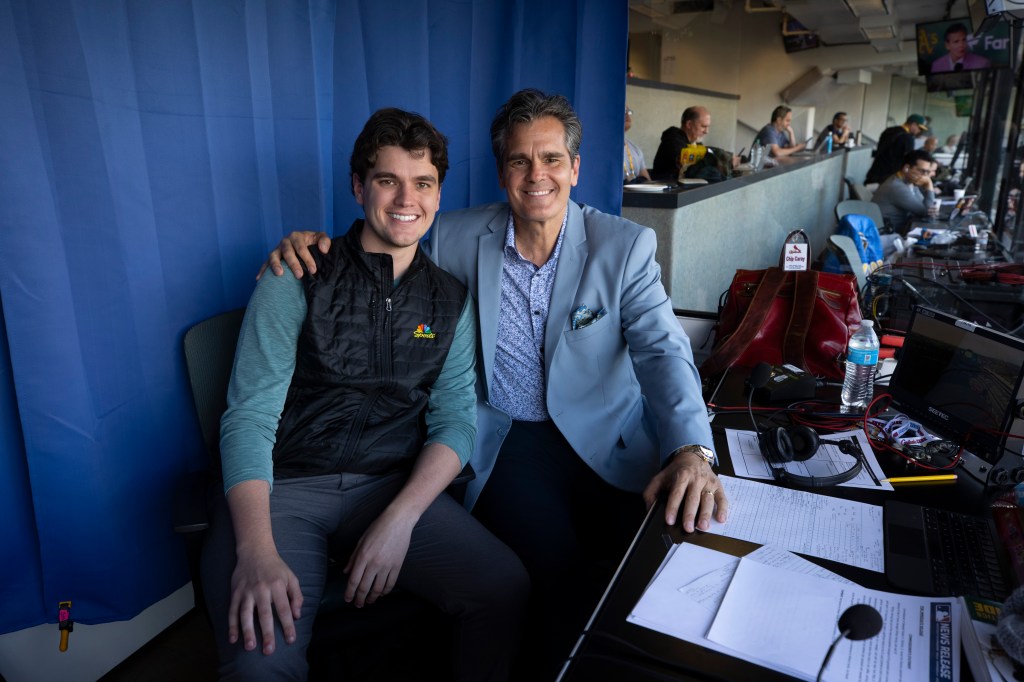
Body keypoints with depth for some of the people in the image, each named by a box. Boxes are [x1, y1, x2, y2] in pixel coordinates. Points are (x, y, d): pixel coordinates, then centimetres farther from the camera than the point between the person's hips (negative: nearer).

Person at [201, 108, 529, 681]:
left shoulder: (451, 300, 8)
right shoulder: (297, 280, -2)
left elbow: (456, 420, 2)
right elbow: (249, 417, -8)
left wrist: (401, 517, -16)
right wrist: (256, 550, -23)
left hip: (396, 485, 3)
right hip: (284, 484, -2)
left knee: (507, 587, -20)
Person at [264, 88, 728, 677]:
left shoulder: (625, 246, -1)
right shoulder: (456, 238, 3)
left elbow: (662, 349, -10)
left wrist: (691, 450, -27)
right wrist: (318, 247, -5)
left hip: (606, 436, 1)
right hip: (505, 436, 0)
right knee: (558, 567, -24)